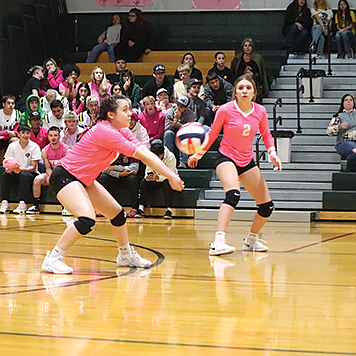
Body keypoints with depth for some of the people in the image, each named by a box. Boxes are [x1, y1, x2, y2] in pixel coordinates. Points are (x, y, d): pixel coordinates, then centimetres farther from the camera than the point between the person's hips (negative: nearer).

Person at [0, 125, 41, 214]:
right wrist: (8, 168, -25)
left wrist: (21, 169, -32)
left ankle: (22, 204, -38)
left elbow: (33, 167, -12)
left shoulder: (35, 147, -8)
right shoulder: (12, 146, 1)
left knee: (24, 175, -36)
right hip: (16, 175, 3)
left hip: (30, 173, -3)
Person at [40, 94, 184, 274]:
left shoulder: (122, 131, 3)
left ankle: (126, 255, 37)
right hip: (64, 177, -10)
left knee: (118, 213, 15)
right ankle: (52, 259, -18)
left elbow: (146, 153, -4)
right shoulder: (105, 131, -26)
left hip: (84, 180, 10)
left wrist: (171, 175, -17)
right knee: (87, 220, -28)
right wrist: (170, 176, -24)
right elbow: (143, 155, -25)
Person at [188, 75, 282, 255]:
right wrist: (198, 154, 4)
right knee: (233, 194, -33)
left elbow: (266, 133, 12)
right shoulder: (226, 110, -15)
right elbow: (212, 133, 0)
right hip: (226, 158, -5)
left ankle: (251, 240, 30)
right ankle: (218, 242, -40)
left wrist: (272, 152, -4)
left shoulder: (260, 111, -6)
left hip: (248, 161, 5)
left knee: (267, 206, 5)